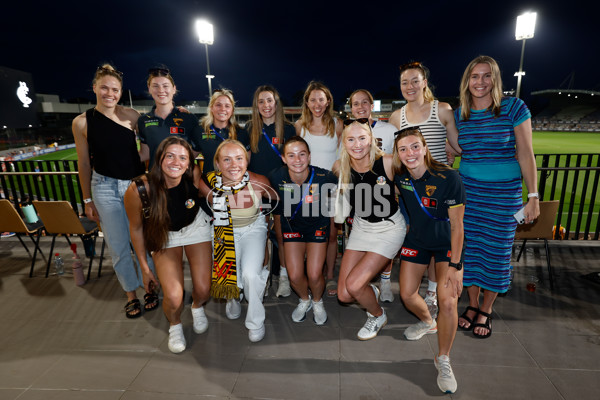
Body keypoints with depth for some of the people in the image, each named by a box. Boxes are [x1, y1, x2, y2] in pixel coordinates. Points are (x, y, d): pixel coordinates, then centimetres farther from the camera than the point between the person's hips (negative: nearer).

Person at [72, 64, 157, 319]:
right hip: (105, 188, 0)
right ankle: (131, 295, 26)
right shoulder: (82, 122, -3)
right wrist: (87, 199, 5)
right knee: (118, 246, 7)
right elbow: (84, 163, 3)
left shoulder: (131, 116, -4)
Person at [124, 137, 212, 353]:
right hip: (165, 236, -1)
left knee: (203, 290, -2)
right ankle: (175, 325, 23)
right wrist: (144, 267, -3)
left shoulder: (194, 175, -27)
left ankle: (197, 307, 38)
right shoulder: (138, 190, -30)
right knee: (173, 297, -15)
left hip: (196, 227, 2)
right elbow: (136, 228, -12)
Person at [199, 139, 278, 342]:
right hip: (224, 232, 2)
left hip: (253, 229, -1)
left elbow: (278, 200, -3)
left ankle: (256, 321, 9)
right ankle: (233, 297, 31)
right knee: (226, 272, -10)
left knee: (250, 273, -19)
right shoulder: (209, 183, -24)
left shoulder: (258, 182, -25)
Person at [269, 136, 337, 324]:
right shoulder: (276, 178, -23)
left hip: (318, 225, -1)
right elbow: (277, 207, -2)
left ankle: (318, 302, 28)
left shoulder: (324, 177, -27)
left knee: (314, 275, -8)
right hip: (291, 225, 2)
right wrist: (280, 236, 7)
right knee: (295, 275, -5)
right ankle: (304, 300, 31)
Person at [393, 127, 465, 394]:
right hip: (416, 239, 4)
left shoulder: (448, 178, -26)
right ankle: (427, 322, 42)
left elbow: (457, 225, -21)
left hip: (447, 243, -4)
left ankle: (443, 360, 10)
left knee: (447, 301, -16)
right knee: (407, 294, 4)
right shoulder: (399, 176, -15)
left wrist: (454, 265, -21)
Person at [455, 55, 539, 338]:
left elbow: (525, 154, -6)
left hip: (504, 192, -2)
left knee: (496, 251, 6)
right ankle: (472, 304, 28)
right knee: (469, 248, 8)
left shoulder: (514, 108, -5)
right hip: (467, 189, 3)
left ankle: (485, 311, 26)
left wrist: (533, 196, -8)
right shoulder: (459, 114, 4)